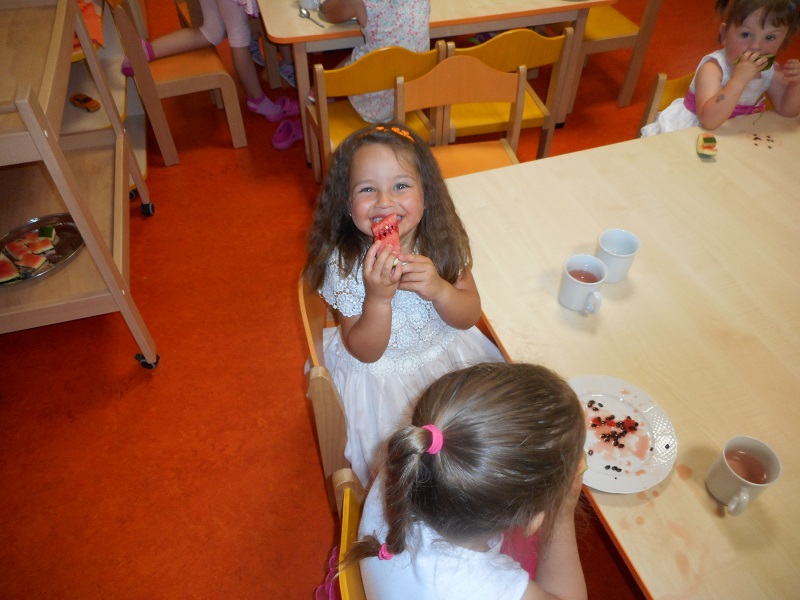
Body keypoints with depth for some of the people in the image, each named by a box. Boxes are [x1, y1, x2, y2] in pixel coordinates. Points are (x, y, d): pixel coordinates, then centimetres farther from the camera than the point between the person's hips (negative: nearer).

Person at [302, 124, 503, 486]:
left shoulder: (442, 240, -16)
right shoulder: (344, 265, -24)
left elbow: (469, 316, -10)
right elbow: (364, 353, -19)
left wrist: (438, 289, -33)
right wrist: (378, 297, -37)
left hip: (449, 354, 4)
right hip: (382, 378, -3)